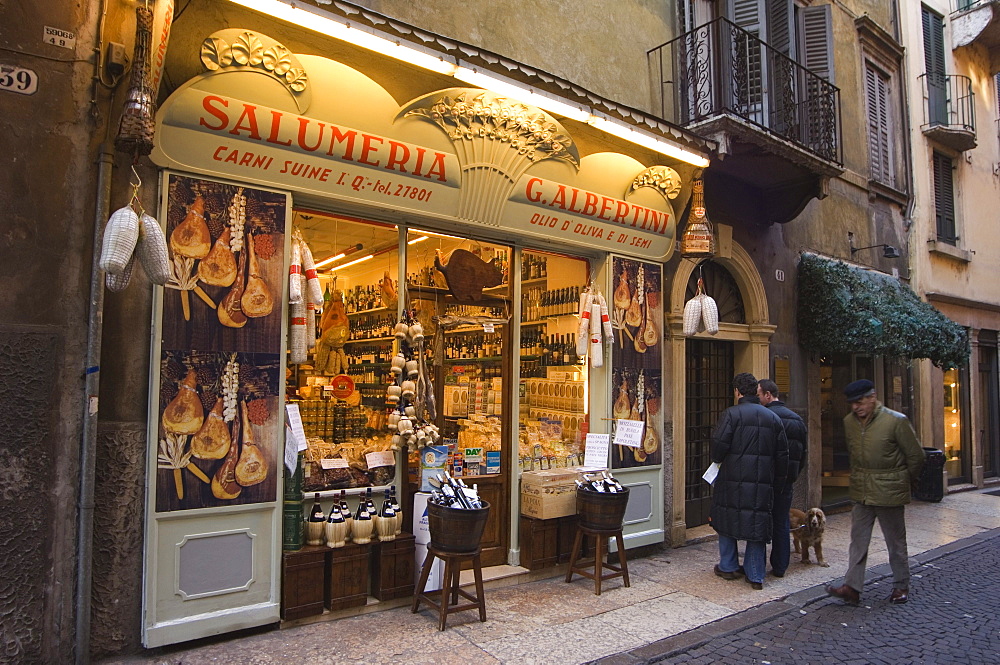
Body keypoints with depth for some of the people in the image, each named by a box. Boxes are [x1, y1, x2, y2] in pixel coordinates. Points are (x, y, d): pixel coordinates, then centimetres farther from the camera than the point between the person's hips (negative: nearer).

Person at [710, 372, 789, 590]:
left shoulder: (731, 414, -9)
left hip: (733, 480, -4)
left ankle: (728, 567, 23)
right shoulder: (773, 418, 8)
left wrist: (718, 460, 6)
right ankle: (755, 575, 13)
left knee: (727, 519, 13)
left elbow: (719, 444, -16)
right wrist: (778, 483, 18)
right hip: (763, 482, 4)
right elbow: (782, 455, 10)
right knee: (757, 523, 10)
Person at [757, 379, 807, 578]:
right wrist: (794, 474, 20)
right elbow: (803, 452, 15)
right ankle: (780, 567, 19)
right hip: (787, 478, 7)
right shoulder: (797, 418, 11)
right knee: (782, 522, 14)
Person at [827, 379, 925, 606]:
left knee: (896, 542, 10)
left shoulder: (896, 421, -14)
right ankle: (852, 587, 6)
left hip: (889, 493, -5)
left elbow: (915, 455, -5)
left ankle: (901, 586, 26)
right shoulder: (849, 421, 3)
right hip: (861, 493, 5)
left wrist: (905, 481, 6)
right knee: (858, 541, 4)